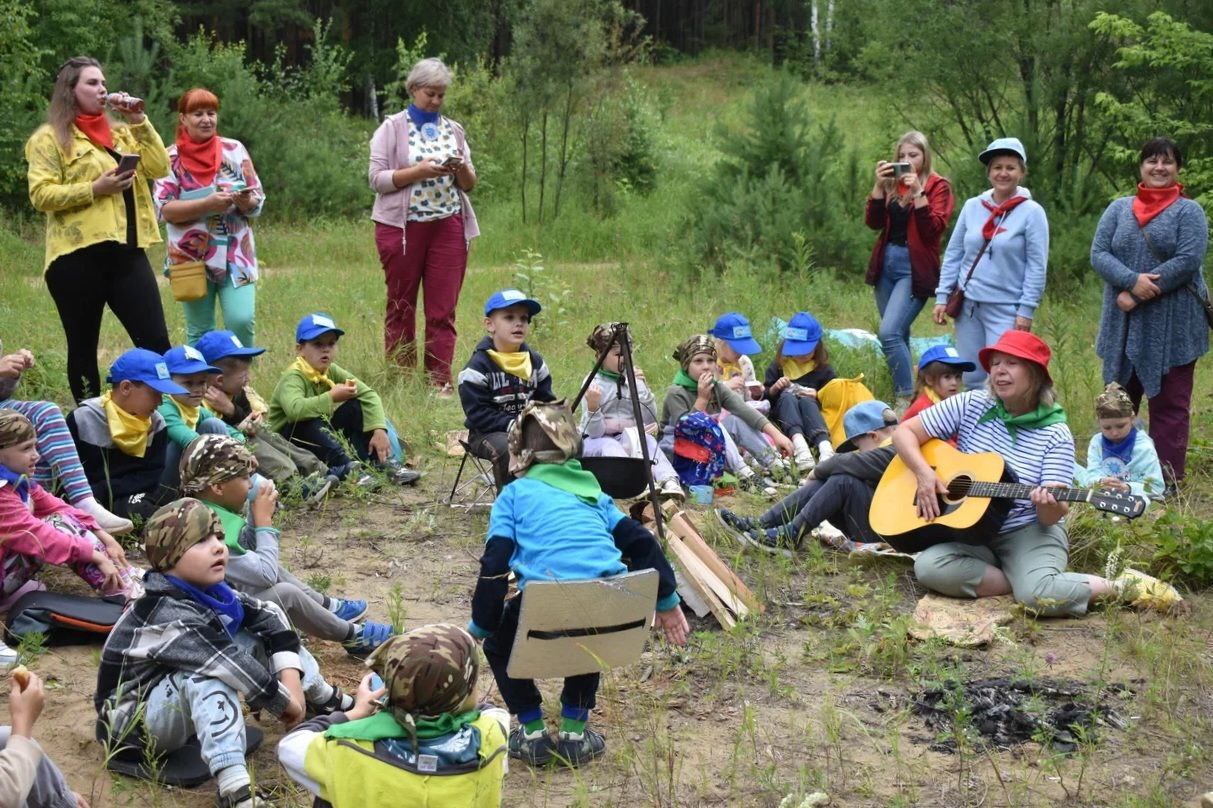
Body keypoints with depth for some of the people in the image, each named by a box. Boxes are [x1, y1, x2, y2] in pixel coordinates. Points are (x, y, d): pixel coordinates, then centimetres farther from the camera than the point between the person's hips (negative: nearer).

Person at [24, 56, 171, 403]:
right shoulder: (51, 138, 3)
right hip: (78, 257, -4)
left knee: (156, 343, -1)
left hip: (127, 252, 5)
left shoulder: (119, 133, 20)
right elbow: (41, 195, -7)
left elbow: (159, 168, 8)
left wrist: (139, 122, 2)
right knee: (83, 348, 5)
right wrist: (94, 189, -15)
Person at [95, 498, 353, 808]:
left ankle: (329, 702, 23)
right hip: (136, 718, -10)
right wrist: (285, 701, -25)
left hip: (179, 702, 10)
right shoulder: (169, 615, -31)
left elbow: (268, 615, -3)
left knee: (259, 630, 5)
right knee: (207, 673, -39)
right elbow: (232, 666, -36)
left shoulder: (205, 590, -5)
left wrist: (291, 678, -14)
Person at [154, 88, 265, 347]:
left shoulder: (235, 150, 5)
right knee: (199, 332, 5)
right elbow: (164, 209, -10)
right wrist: (208, 204, -22)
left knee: (242, 320, -13)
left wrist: (246, 202, -19)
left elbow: (258, 201, 5)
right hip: (191, 257, -1)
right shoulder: (170, 158, 0)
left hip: (236, 254, 1)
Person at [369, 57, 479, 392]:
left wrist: (462, 168, -7)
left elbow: (470, 184, 15)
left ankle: (440, 383, -2)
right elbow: (377, 179, -6)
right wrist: (420, 171, -16)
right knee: (401, 307, 4)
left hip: (448, 226, 3)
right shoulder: (392, 128, 3)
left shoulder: (453, 130, 14)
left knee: (443, 310, -2)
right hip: (402, 226, -3)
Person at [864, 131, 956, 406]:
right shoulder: (891, 183, 12)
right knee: (898, 335, 12)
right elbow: (873, 222, 3)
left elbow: (934, 228, -12)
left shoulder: (938, 186, -1)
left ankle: (905, 399, -14)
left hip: (914, 267, -6)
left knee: (888, 332, -19)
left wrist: (918, 192, -18)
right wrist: (879, 185, -7)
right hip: (886, 262, 6)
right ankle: (901, 396, 21)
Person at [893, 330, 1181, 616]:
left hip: (1029, 531, -3)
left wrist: (1049, 504, -35)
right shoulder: (971, 405, -1)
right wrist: (924, 472, -18)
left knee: (1040, 596, -33)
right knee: (928, 567, -29)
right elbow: (904, 431, 1)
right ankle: (1025, 582, -13)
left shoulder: (1056, 435, -6)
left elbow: (1051, 517, -10)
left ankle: (1120, 586, -5)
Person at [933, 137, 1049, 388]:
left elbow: (1037, 266, -6)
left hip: (1006, 309, -4)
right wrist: (942, 296, 5)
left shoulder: (1032, 212, -5)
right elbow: (953, 254, 10)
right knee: (971, 378, 9)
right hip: (967, 304, 4)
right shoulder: (972, 207, 6)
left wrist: (1026, 310, -10)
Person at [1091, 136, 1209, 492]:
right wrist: (1132, 281, -19)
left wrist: (1137, 296, -17)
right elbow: (1099, 253, -1)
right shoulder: (1119, 208, 10)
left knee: (1169, 402, 1)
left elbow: (1188, 261, -13)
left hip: (1172, 325, -3)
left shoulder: (1188, 211, 0)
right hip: (1125, 323, 4)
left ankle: (1166, 478, 7)